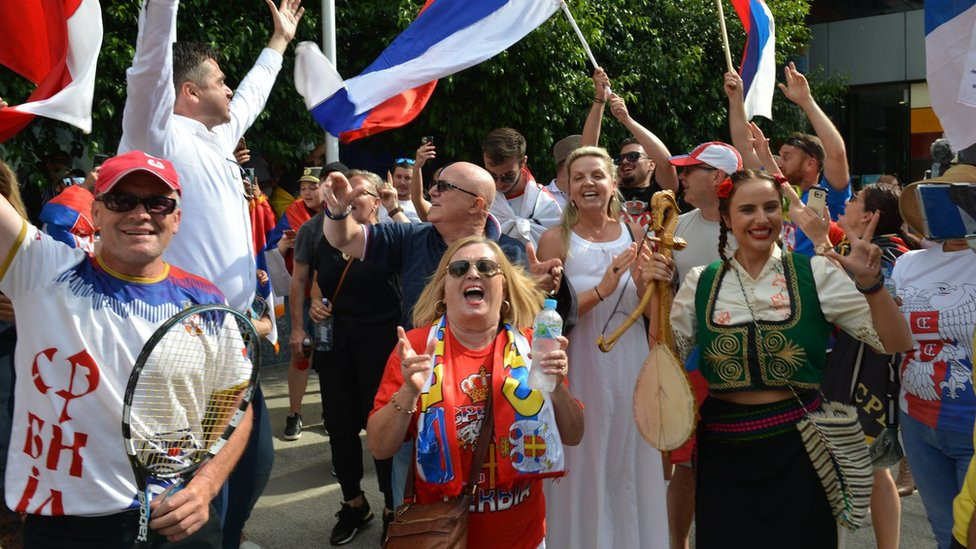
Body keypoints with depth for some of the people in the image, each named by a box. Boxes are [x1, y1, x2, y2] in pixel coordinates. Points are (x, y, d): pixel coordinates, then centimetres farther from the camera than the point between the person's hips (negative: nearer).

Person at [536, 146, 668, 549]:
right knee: (584, 470, 6)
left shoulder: (634, 234, 5)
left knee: (631, 466, 13)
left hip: (630, 365, 3)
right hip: (579, 368, -3)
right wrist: (601, 290, -25)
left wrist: (643, 283, -14)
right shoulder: (555, 240, -6)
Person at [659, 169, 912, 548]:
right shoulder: (701, 283, 3)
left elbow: (896, 345, -6)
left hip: (797, 444, -1)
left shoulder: (816, 274, -3)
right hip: (724, 451, 2)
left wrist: (870, 284, -21)